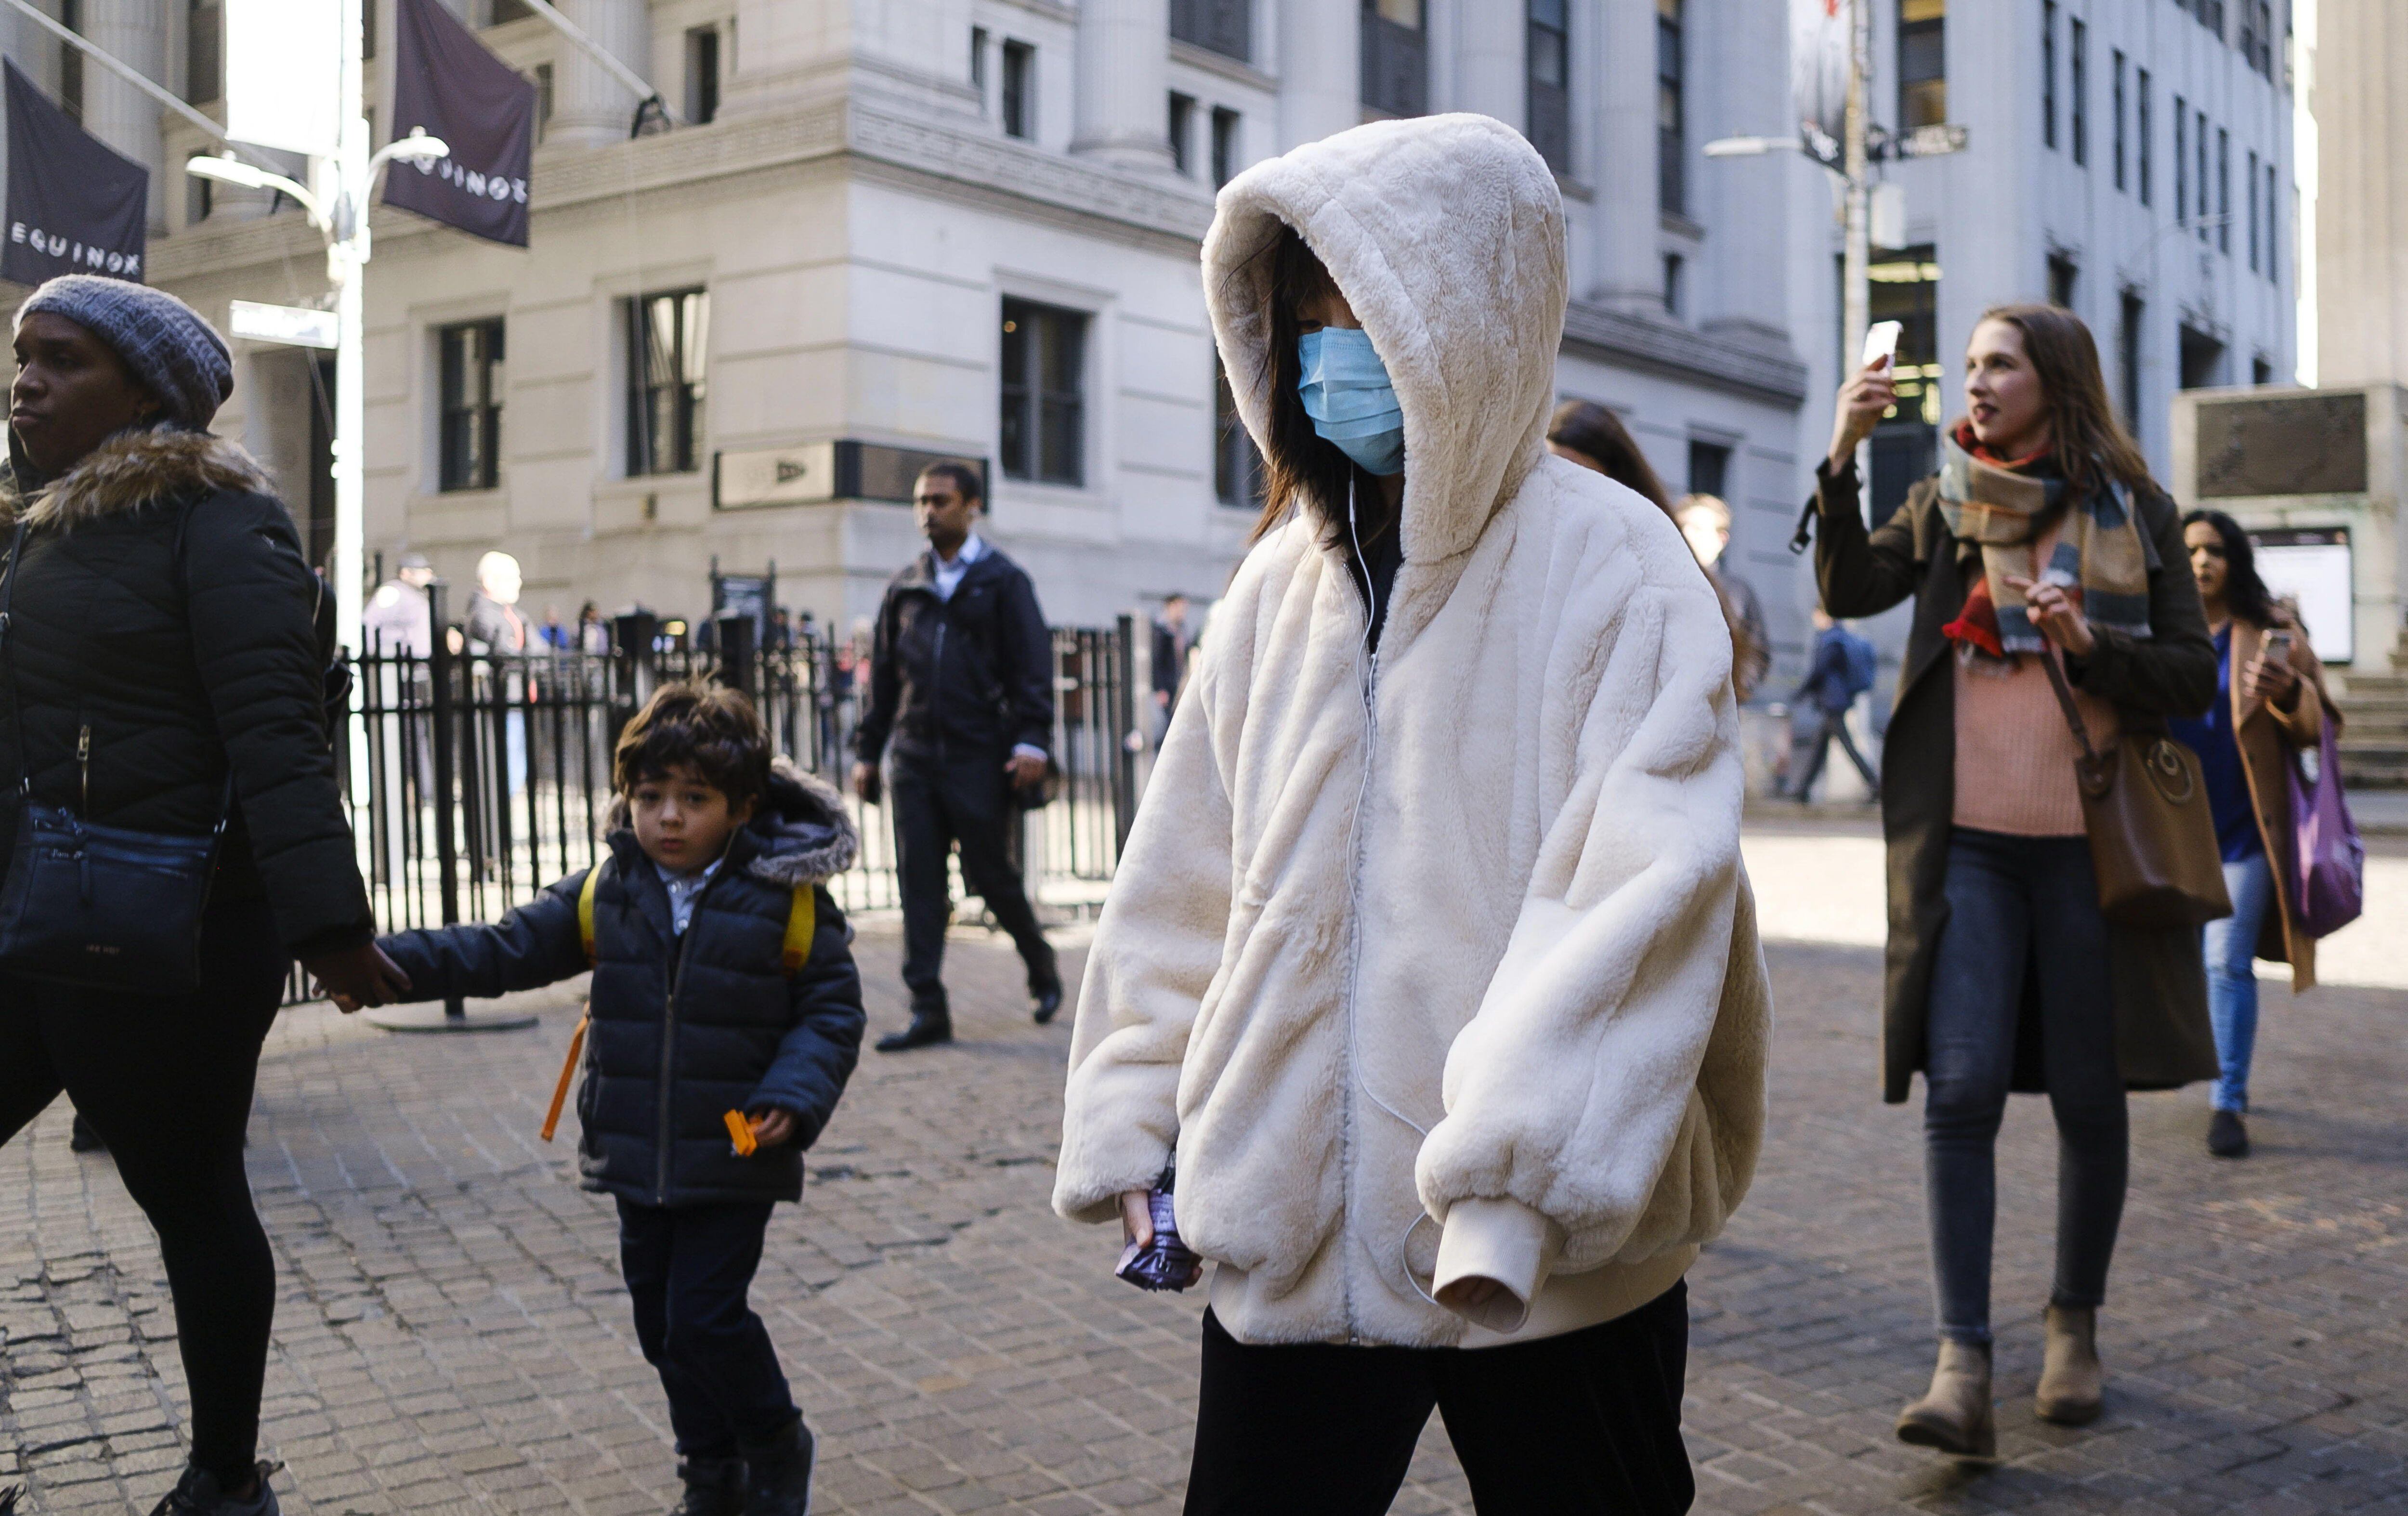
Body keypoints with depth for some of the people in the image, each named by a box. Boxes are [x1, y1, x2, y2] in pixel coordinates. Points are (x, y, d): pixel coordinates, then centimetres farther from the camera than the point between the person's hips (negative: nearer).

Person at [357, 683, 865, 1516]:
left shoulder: (790, 900, -10)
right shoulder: (606, 893, 0)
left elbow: (830, 1011, -4)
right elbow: (504, 950, 1)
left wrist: (794, 1099, -19)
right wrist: (390, 963, -11)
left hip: (736, 1159, -5)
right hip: (637, 1158, 5)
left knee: (705, 1316, -8)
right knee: (660, 1317, 13)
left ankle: (778, 1447, 19)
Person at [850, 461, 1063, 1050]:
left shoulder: (1002, 580, 2)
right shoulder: (906, 587, 15)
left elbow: (1033, 666, -3)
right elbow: (883, 674, 18)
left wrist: (1032, 740, -14)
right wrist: (868, 751, 14)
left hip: (980, 758, -4)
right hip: (915, 758, 4)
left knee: (991, 874, 2)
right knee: (919, 883, -1)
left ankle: (1042, 967, 27)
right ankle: (928, 1011, 2)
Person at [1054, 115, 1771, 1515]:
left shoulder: (1612, 572, -9)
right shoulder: (1284, 583, 7)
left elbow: (1641, 896, -19)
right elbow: (1185, 885, 13)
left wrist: (1519, 1179, -26)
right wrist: (1134, 1114, 8)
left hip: (1546, 1264, -4)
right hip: (1287, 1236, 4)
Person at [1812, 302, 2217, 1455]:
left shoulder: (2135, 511, 5)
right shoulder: (1944, 505, 9)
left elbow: (2194, 675, 3)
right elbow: (1849, 591, -6)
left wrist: (2093, 644, -15)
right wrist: (1843, 455, -16)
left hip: (2090, 840, 0)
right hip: (1967, 840, 0)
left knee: (2089, 1096, 8)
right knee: (1960, 1090, -9)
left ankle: (2075, 1325, 27)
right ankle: (1962, 1366, -7)